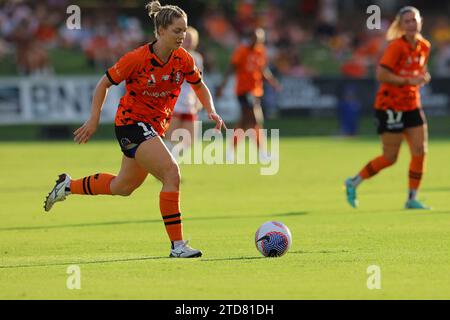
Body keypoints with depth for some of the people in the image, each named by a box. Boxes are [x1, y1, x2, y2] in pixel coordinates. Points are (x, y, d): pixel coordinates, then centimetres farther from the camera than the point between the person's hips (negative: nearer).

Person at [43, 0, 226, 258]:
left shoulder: (183, 59, -6)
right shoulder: (138, 58, -20)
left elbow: (200, 86, 12)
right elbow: (105, 83, -8)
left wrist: (211, 111, -5)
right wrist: (94, 119, -11)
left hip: (155, 127, 7)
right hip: (131, 122, -7)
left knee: (123, 187, 21)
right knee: (172, 173, -23)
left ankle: (69, 186, 43)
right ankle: (177, 245, -20)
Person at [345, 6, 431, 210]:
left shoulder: (424, 46, 6)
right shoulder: (396, 47, -17)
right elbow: (381, 75, -23)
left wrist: (423, 77, 1)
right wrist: (408, 80, -24)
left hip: (412, 106, 7)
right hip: (390, 106, -7)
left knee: (420, 151, -3)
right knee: (390, 158, -3)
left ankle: (412, 199, 6)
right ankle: (353, 183, 16)